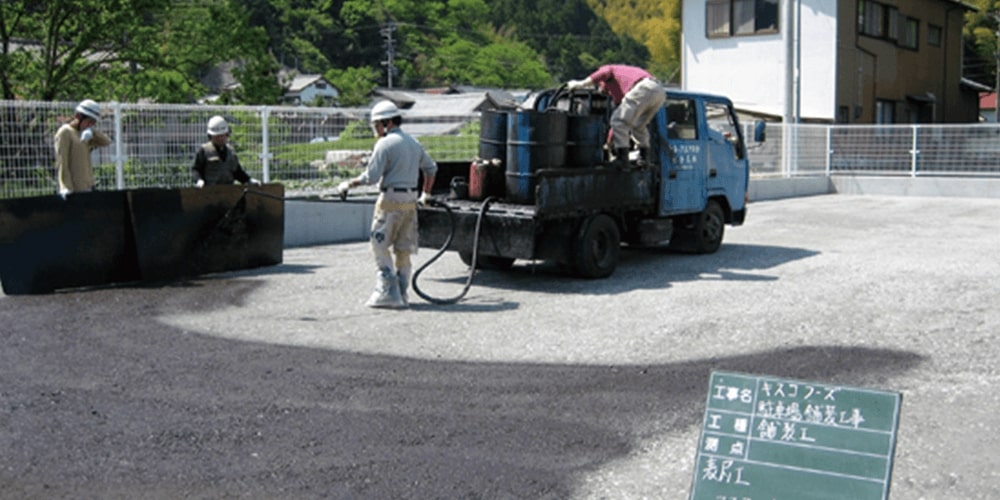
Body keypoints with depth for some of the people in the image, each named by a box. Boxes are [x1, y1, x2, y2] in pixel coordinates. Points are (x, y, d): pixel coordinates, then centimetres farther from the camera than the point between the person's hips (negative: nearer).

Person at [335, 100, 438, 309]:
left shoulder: (385, 144, -10)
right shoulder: (414, 143, 16)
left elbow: (371, 177, -14)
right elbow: (431, 168, 23)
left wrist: (349, 184, -1)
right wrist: (425, 193, 32)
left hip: (391, 200, -8)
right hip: (410, 200, 8)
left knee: (380, 245, -1)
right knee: (403, 249, 10)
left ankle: (388, 292, -8)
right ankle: (401, 295, 13)